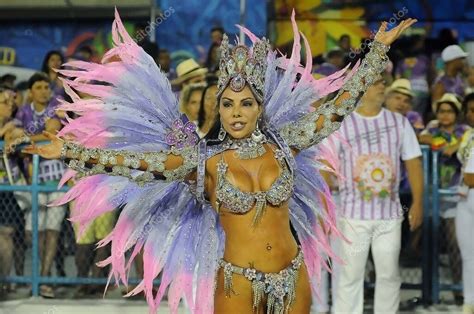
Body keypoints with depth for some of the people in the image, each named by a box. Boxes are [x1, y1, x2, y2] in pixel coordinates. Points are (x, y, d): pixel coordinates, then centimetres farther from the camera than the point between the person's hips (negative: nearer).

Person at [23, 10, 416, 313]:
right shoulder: (203, 158, -5)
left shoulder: (284, 143, 0)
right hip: (238, 280, -2)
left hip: (292, 275, 2)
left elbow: (339, 105, 5)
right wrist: (70, 151, -18)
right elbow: (138, 161, -12)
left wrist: (378, 49, 7)